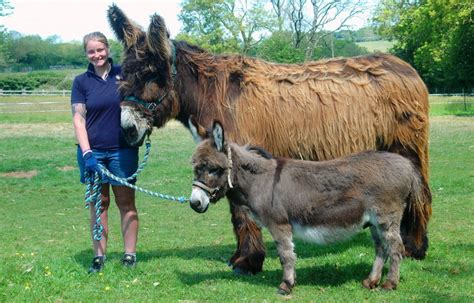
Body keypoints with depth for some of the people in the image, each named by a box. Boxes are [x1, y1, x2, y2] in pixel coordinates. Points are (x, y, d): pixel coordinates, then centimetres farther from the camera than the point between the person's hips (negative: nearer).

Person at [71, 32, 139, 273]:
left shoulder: (124, 74, 1)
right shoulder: (81, 81, 2)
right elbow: (78, 119, -3)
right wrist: (87, 153, -13)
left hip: (123, 150, 0)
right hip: (92, 151, 0)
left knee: (126, 203, 6)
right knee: (98, 203, 8)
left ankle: (130, 254, 14)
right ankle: (99, 256, 16)